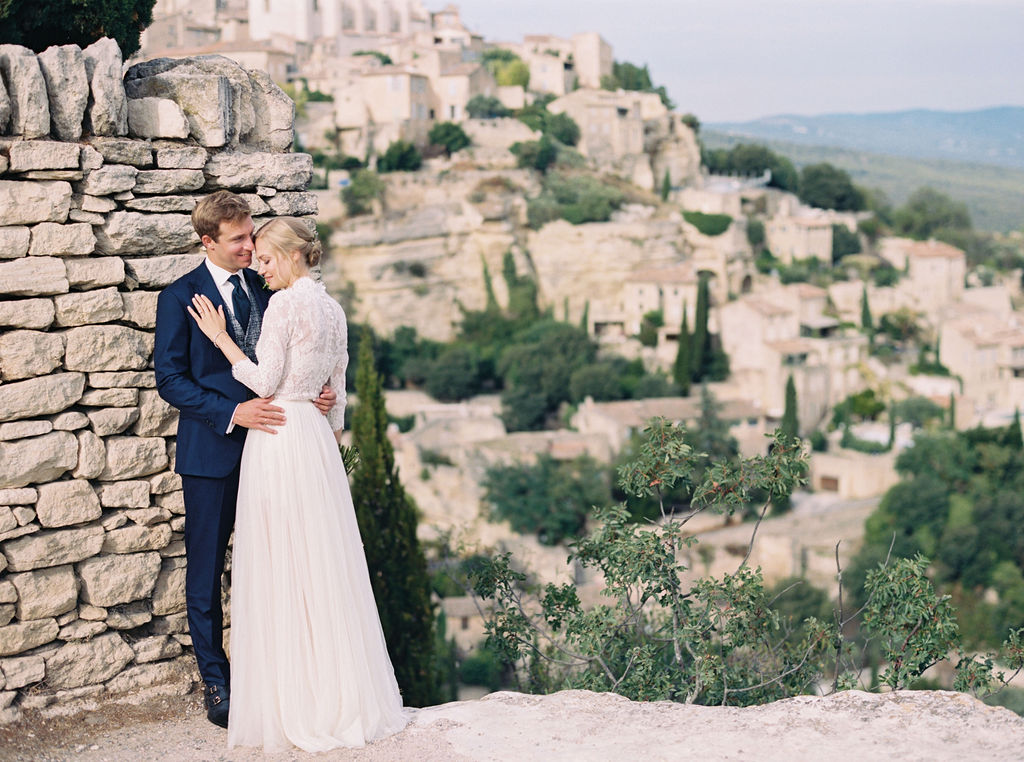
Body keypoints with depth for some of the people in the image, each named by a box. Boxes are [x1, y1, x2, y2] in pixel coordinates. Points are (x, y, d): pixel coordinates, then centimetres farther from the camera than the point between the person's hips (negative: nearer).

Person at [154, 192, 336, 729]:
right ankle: (216, 683, 19)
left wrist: (317, 392, -4)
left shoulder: (265, 288, 8)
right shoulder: (180, 297, -6)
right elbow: (170, 380, -9)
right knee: (206, 572, 6)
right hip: (211, 452, -3)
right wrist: (232, 413, -20)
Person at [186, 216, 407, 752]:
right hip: (318, 437, 8)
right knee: (324, 565, 13)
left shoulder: (284, 305, -13)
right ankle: (344, 693, 19)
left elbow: (264, 383, -14)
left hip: (280, 437, -8)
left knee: (280, 567, -1)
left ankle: (293, 703, 5)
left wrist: (220, 337, -6)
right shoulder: (333, 310, 12)